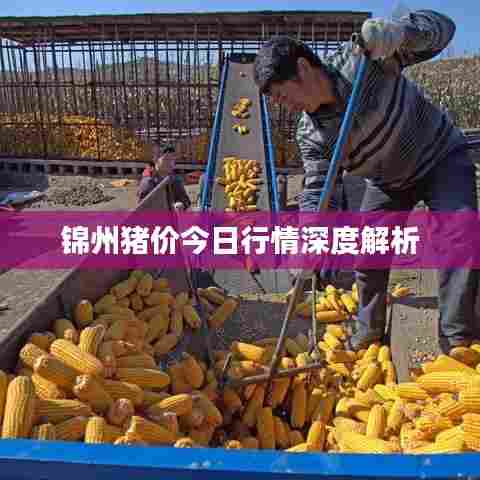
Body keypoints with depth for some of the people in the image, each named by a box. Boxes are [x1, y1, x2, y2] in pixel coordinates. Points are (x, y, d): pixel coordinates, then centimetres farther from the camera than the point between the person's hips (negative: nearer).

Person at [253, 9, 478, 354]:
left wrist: (397, 32, -45)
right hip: (388, 181, 4)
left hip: (441, 157, -4)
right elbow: (318, 191, -17)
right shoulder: (310, 135, -18)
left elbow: (442, 27, -23)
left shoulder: (363, 55, -27)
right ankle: (369, 335, 21)